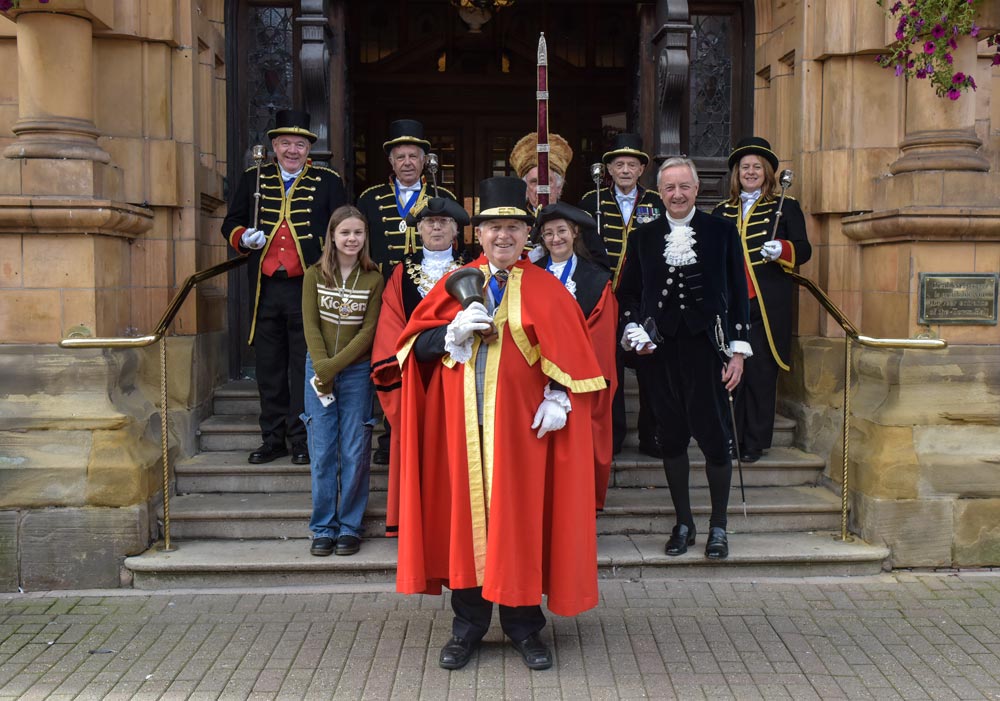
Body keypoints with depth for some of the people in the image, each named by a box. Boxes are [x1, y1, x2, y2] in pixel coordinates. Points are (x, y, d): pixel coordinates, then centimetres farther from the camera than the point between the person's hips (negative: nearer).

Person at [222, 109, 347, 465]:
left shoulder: (328, 181, 6)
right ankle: (273, 439, 19)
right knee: (269, 367, 9)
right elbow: (231, 223, 17)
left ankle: (302, 439, 10)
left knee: (304, 366, 1)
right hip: (264, 288, 3)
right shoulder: (252, 179, 12)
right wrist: (244, 238, -6)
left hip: (307, 288, -3)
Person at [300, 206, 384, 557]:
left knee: (355, 452, 2)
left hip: (356, 372, -1)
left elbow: (368, 330, -5)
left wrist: (334, 366, -14)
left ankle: (350, 527, 13)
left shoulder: (373, 279, 0)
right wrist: (321, 368, -14)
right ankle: (323, 528, 13)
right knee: (322, 453, 3)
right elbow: (311, 324, -2)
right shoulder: (314, 275, 3)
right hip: (318, 370, 1)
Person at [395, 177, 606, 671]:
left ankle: (524, 625, 18)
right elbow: (416, 344, 2)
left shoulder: (544, 288, 5)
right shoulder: (456, 283, 9)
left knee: (520, 516, 3)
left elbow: (568, 351, 0)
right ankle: (468, 625, 19)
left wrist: (558, 399, -12)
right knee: (464, 513, 5)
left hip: (521, 425, -1)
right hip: (461, 423, 1)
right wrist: (455, 331, -14)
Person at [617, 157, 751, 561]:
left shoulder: (722, 231, 4)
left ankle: (718, 526, 14)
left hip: (706, 347, -2)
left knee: (715, 438, -2)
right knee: (671, 439, 8)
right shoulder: (643, 237, 10)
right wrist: (633, 329, -3)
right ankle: (683, 523, 21)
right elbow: (627, 293, 15)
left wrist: (738, 349, -2)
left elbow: (737, 293, 3)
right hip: (661, 350, 2)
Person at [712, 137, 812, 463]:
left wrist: (782, 250, -19)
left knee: (761, 371, -2)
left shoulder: (785, 207, 8)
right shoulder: (722, 212, 18)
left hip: (768, 304, -3)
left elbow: (804, 250, 1)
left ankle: (755, 442, 7)